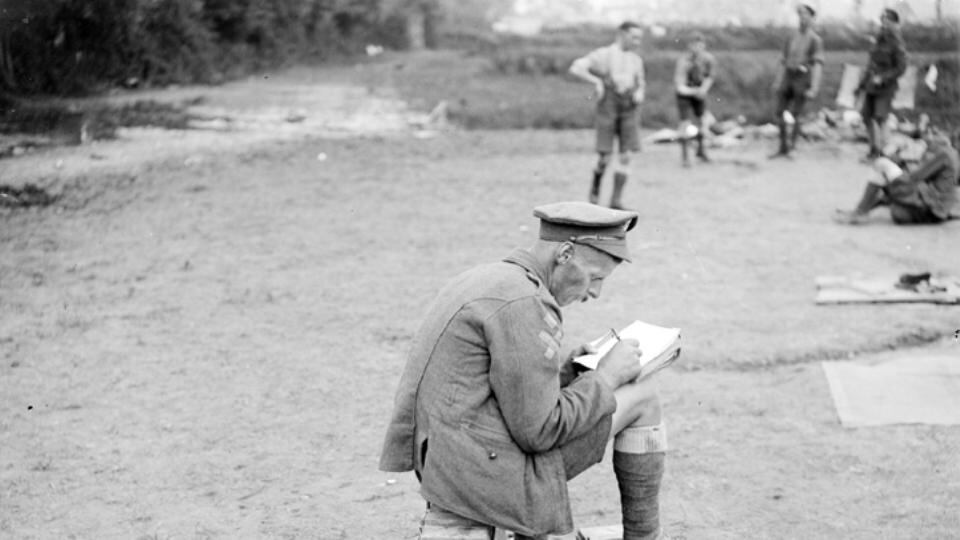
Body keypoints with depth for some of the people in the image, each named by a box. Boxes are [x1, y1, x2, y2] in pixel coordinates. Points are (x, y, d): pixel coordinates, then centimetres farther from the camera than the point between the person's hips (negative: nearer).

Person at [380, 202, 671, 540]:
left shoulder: (482, 282, 12)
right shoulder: (522, 303, -19)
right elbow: (538, 431, -19)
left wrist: (568, 367, 14)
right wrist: (608, 376, -7)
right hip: (496, 474, -10)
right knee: (642, 395, 4)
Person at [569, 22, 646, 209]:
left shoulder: (636, 59, 13)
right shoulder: (603, 55, -1)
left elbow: (640, 83, 23)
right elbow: (576, 68, -9)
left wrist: (639, 93, 0)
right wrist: (596, 81, -18)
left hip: (630, 108, 4)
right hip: (608, 107, -4)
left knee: (626, 156, -5)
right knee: (604, 158, -6)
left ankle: (616, 201, 1)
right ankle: (595, 190, 19)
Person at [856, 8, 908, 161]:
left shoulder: (896, 43, -13)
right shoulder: (879, 39, 8)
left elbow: (901, 68, -14)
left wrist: (882, 78, -22)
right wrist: (862, 85, 17)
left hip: (886, 87, -7)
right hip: (872, 86, 7)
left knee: (880, 118, -13)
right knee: (867, 117, 7)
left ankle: (882, 150, -4)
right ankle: (873, 148, 20)